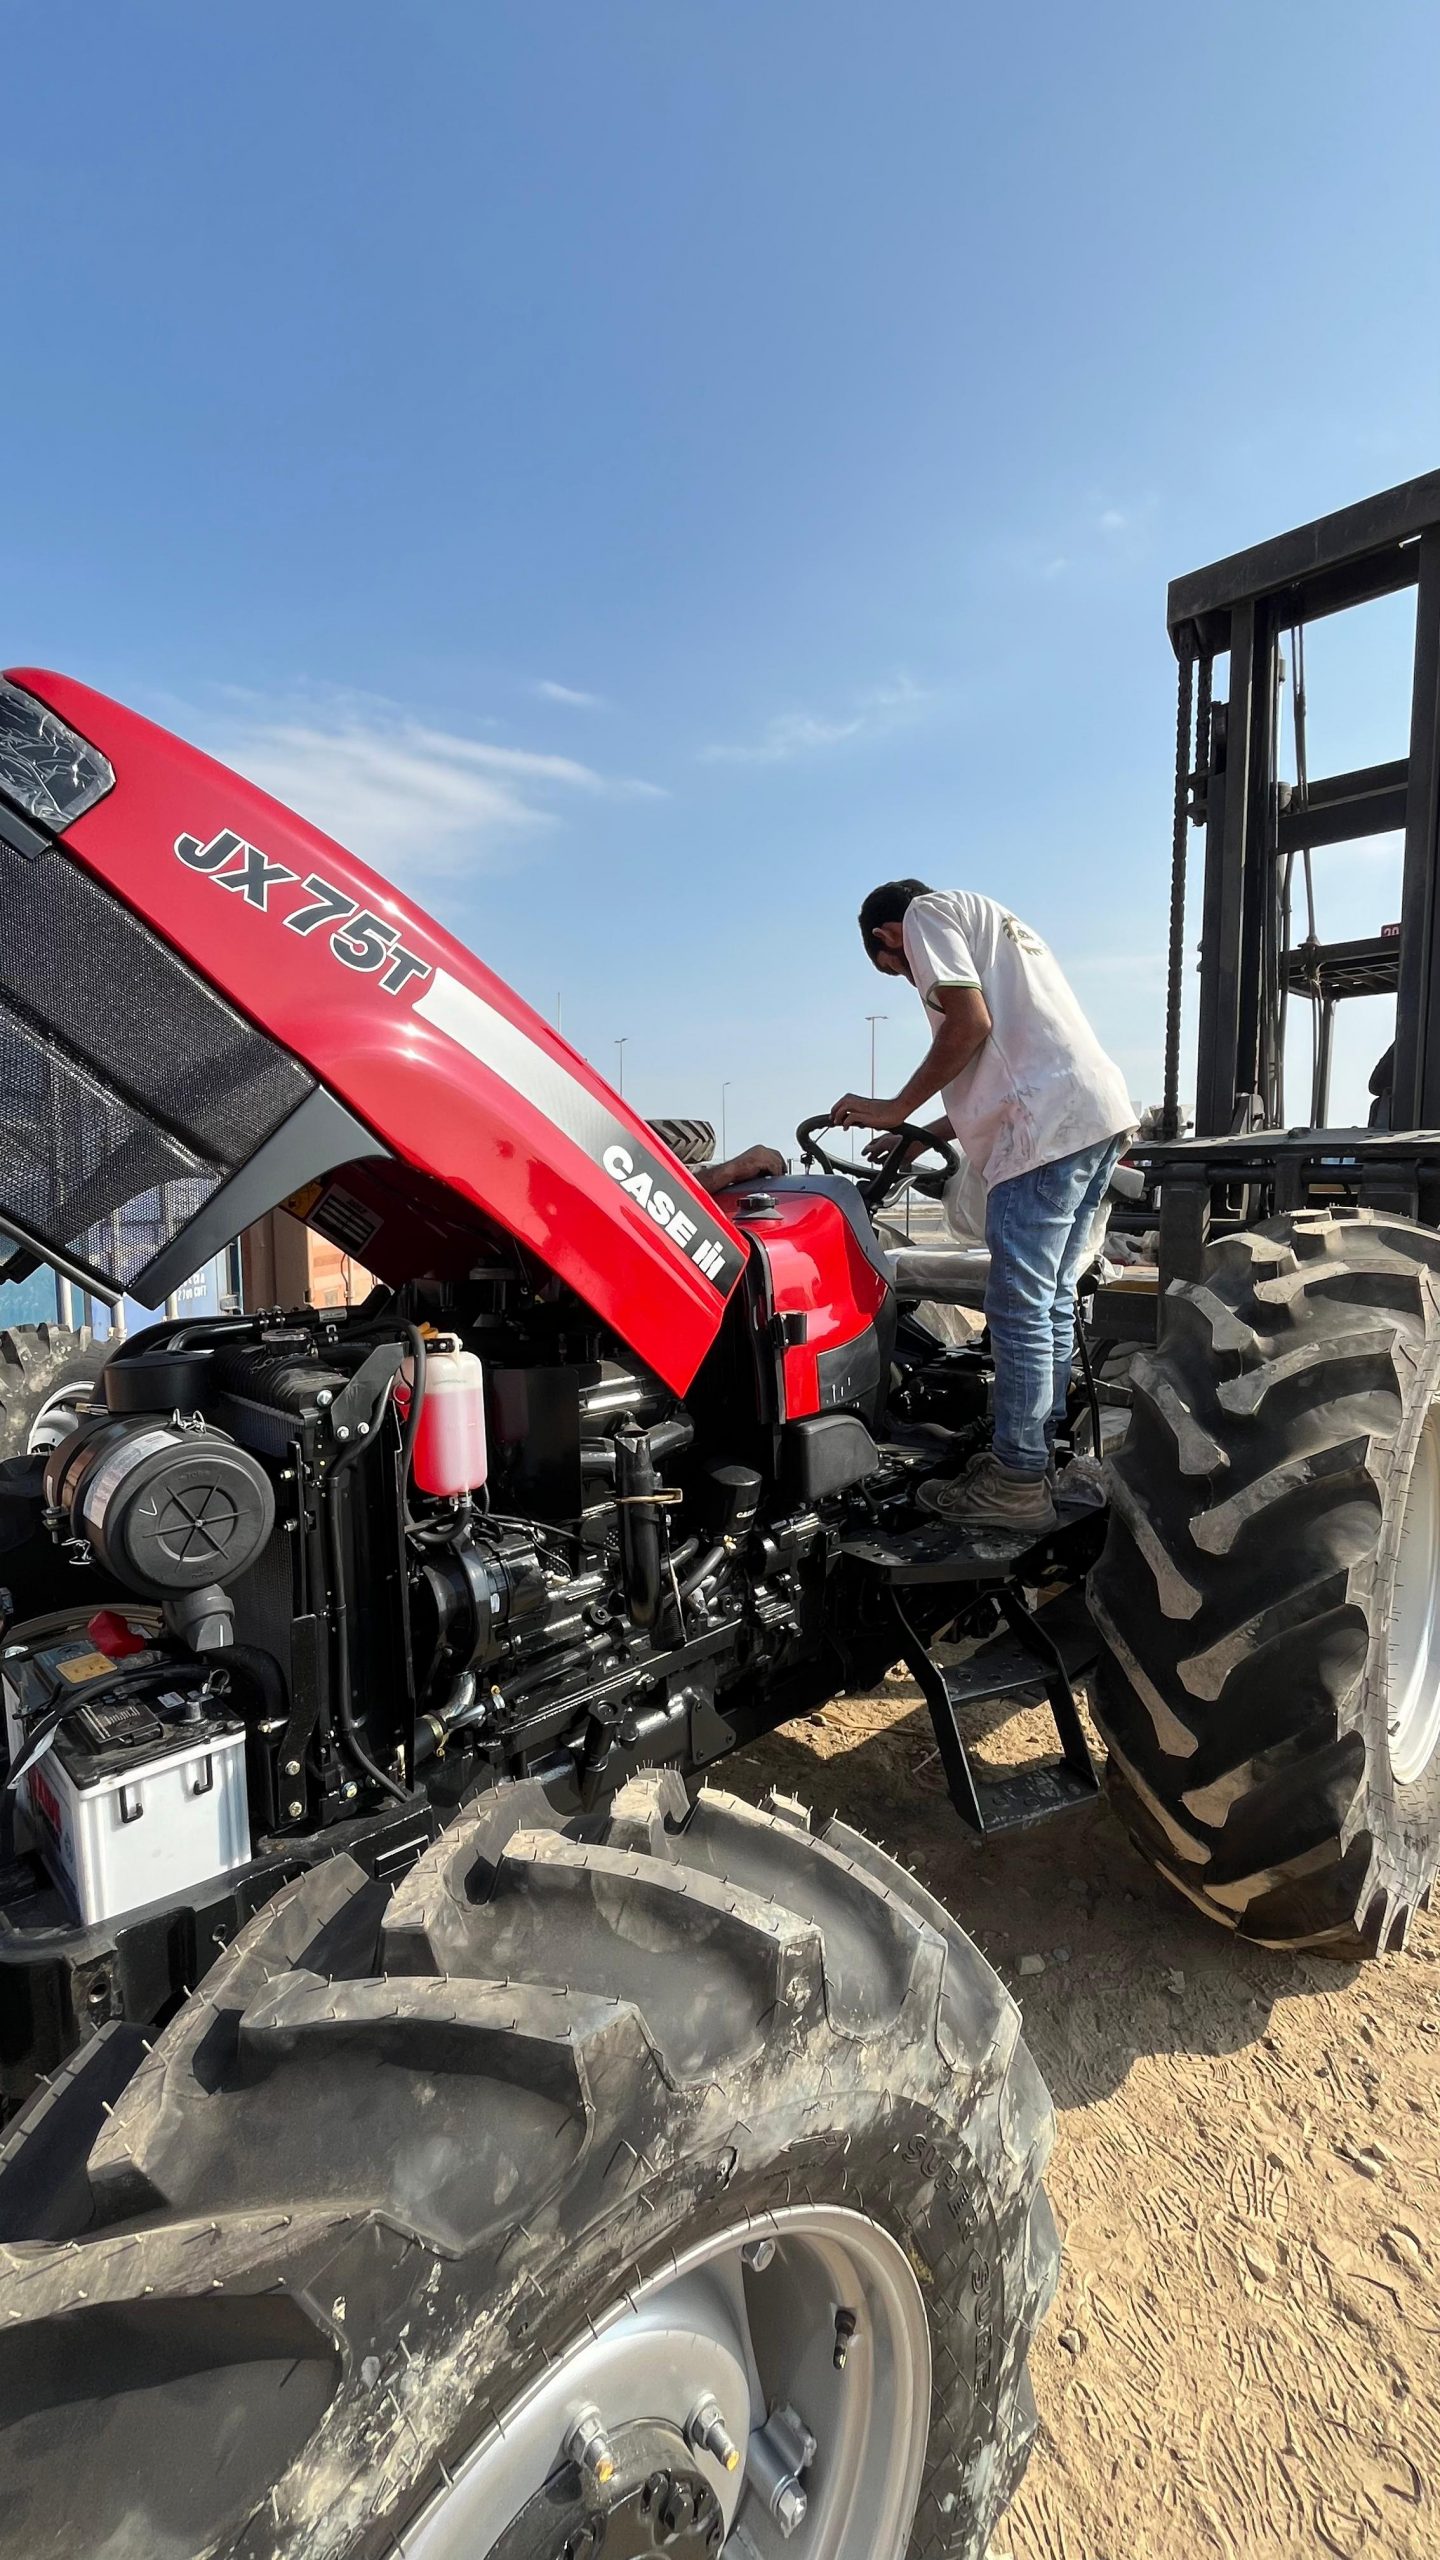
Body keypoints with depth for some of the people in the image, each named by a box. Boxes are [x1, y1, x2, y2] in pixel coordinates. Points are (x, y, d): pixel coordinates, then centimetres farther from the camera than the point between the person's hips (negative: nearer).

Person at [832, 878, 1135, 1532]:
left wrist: (894, 1110, -2)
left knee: (1018, 1306, -6)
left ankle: (1018, 1485, 0)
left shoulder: (926, 911, 7)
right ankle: (1037, 1458, 22)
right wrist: (924, 1135, 29)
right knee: (1052, 1303, 13)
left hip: (1049, 1126, -10)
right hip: (1102, 1112, 10)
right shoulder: (989, 924, 34)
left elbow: (971, 1021, -10)